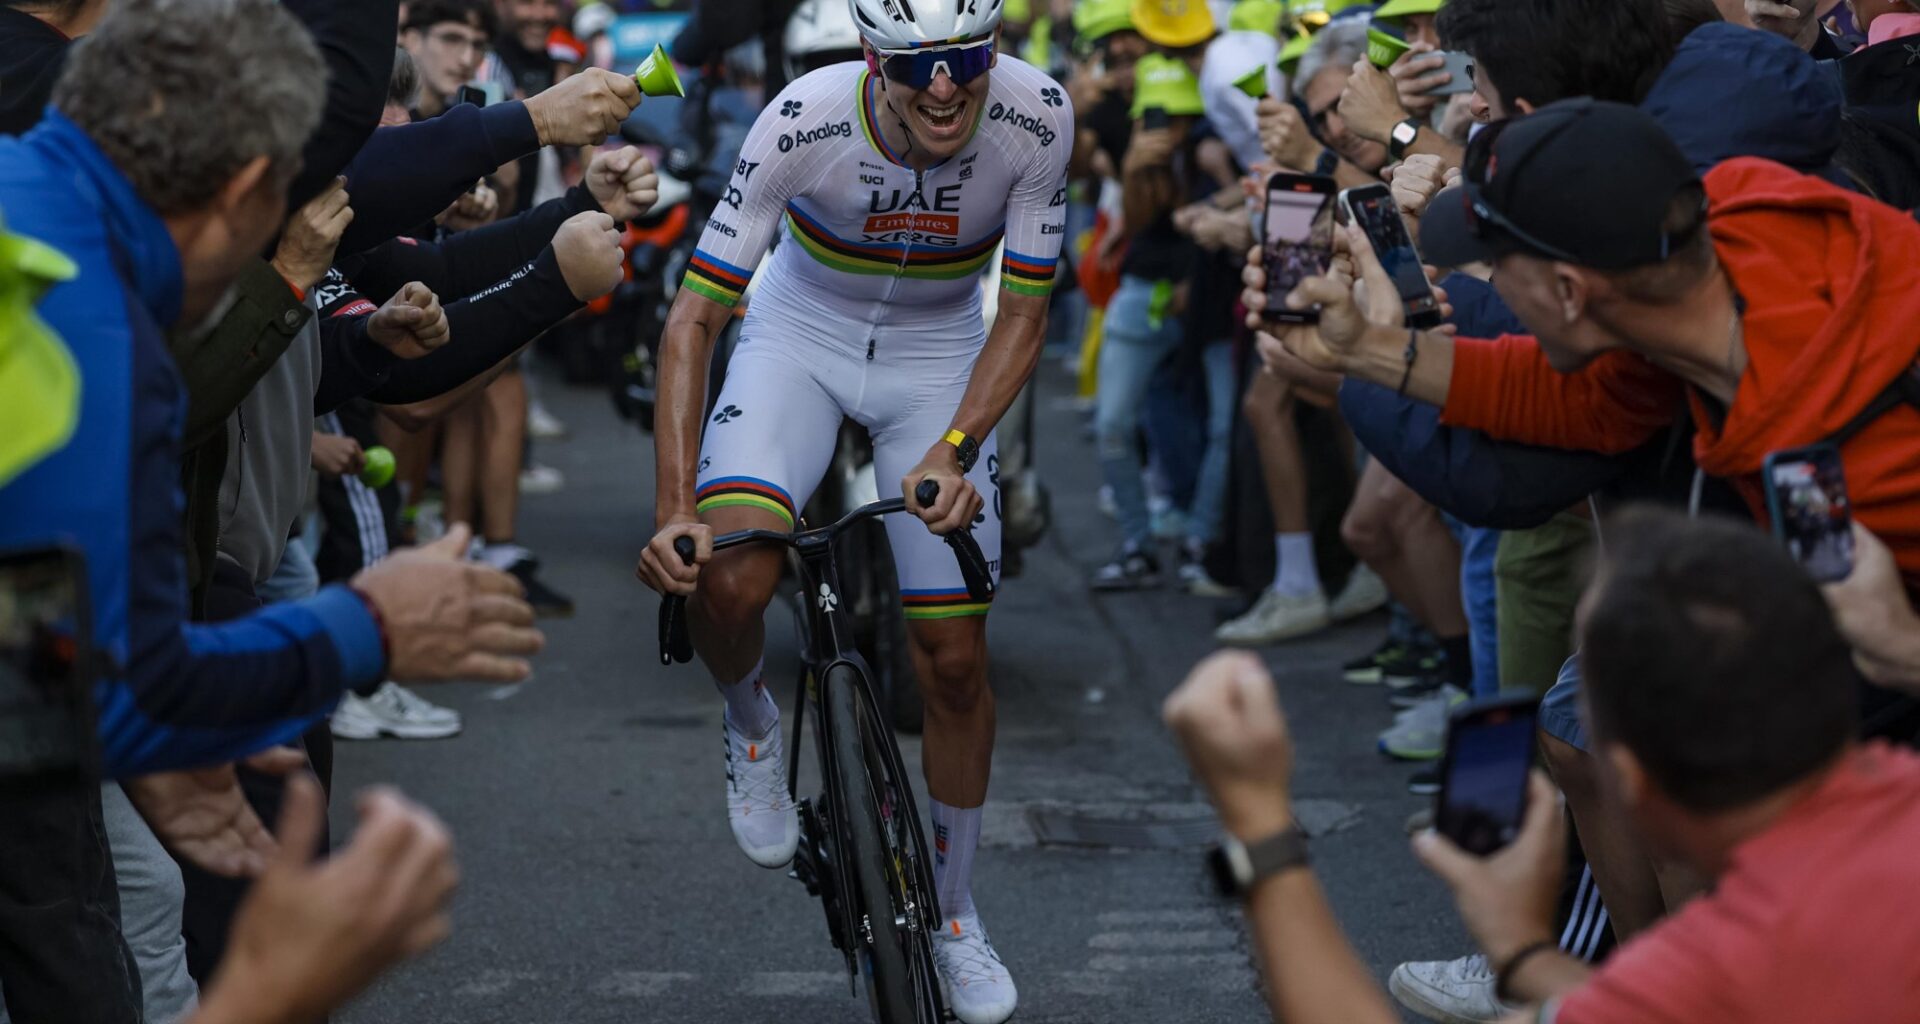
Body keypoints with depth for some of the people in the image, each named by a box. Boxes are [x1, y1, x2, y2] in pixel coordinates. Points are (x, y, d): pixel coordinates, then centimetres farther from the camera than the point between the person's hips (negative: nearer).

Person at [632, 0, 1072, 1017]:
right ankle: (751, 723, 8)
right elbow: (694, 316, -26)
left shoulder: (1036, 118, -26)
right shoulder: (807, 119, -30)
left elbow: (1022, 314, -14)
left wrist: (952, 451, -29)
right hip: (803, 331, -1)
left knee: (953, 655, 0)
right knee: (728, 576, -28)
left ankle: (954, 912, 22)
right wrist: (674, 506, -35)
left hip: (941, 353, 1)